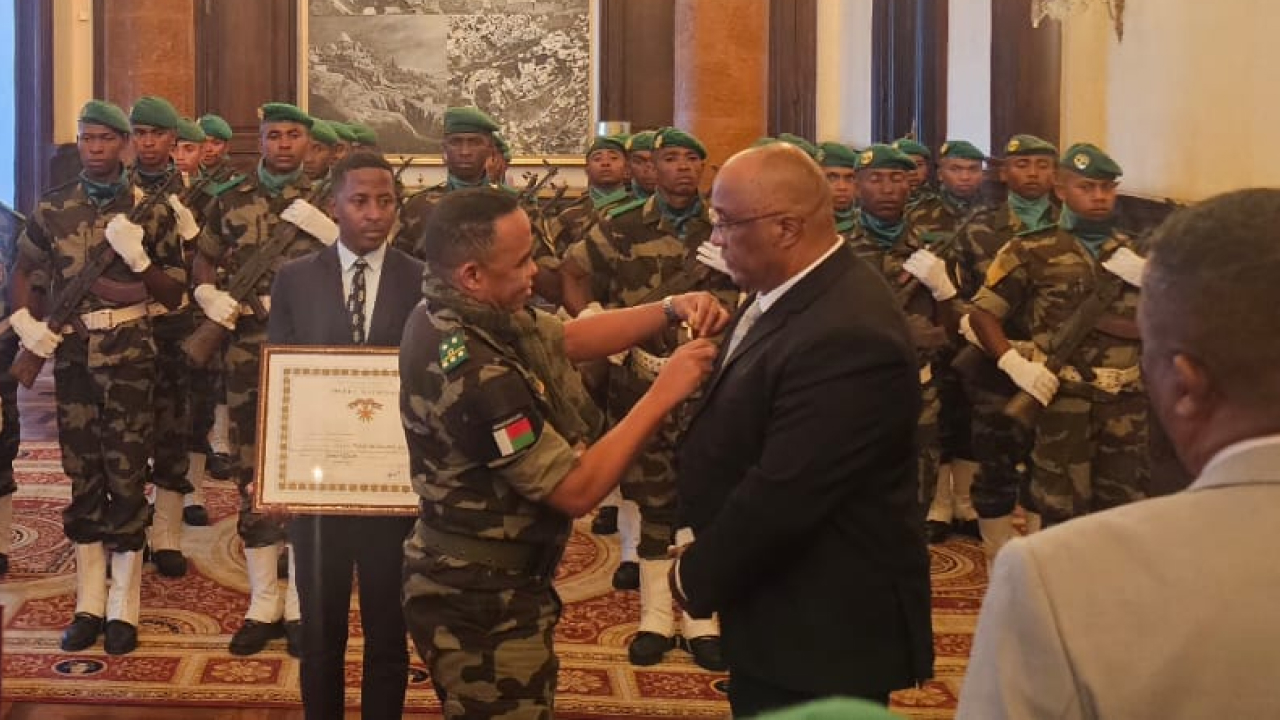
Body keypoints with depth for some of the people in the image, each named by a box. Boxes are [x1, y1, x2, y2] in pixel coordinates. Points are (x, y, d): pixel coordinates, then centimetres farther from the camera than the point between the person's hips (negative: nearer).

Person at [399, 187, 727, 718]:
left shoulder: (453, 313, -2)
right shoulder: (477, 373, -31)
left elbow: (568, 338, 8)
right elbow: (576, 490, -26)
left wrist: (671, 309, -5)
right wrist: (663, 393, -22)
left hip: (472, 579, 10)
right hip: (482, 601, -10)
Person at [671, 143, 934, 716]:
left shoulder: (847, 335, -28)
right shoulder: (790, 292, 4)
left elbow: (782, 497, -27)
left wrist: (697, 576, -12)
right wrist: (704, 555, 4)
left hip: (824, 636, -9)